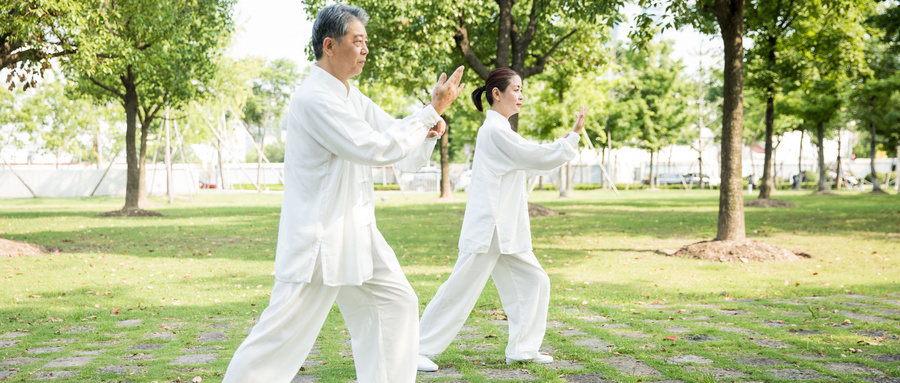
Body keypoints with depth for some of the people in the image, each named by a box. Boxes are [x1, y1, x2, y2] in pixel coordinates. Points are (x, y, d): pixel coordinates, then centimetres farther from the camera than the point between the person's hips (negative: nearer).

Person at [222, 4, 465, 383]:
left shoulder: (353, 98, 13)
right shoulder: (313, 98, -17)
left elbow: (406, 152, 14)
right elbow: (376, 149, -22)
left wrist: (429, 129, -7)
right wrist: (432, 111, -16)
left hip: (355, 234, 9)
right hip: (317, 238, -9)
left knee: (396, 303, 12)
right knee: (284, 330, -6)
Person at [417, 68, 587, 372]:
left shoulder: (499, 129, 17)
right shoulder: (495, 130, -14)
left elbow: (533, 156, 19)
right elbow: (539, 159, -14)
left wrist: (566, 141, 11)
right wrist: (573, 136, -7)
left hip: (504, 230, 10)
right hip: (488, 229, -10)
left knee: (533, 281, 10)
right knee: (461, 289, -5)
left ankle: (522, 350, 17)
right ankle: (419, 349, 5)